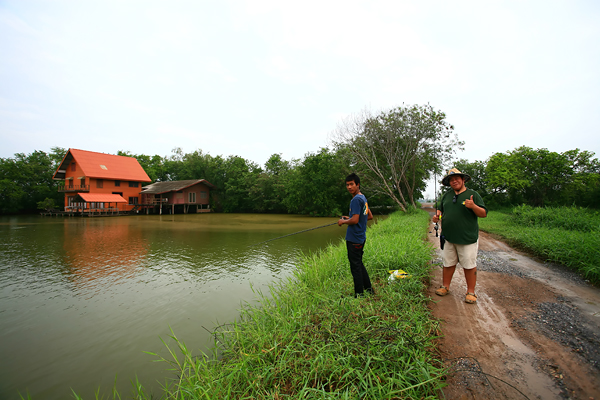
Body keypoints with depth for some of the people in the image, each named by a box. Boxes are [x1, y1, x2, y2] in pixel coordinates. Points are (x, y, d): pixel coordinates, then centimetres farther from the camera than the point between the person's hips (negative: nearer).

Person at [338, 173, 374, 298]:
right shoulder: (363, 198, 12)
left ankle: (359, 294, 12)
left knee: (355, 266, 1)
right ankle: (369, 289, 30)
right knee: (359, 264, 20)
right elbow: (370, 216, 19)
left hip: (354, 239, -10)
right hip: (361, 237, 10)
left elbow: (355, 220, -25)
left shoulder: (356, 200, -18)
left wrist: (343, 221, -6)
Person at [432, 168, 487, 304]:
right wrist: (437, 216, 1)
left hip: (468, 238, -4)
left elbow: (484, 214, -3)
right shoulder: (447, 195, 13)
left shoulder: (473, 194, 0)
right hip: (449, 237, 4)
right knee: (448, 263, 11)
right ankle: (445, 287, 24)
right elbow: (441, 210, 22)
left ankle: (471, 292, 16)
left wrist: (473, 206, -21)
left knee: (469, 265, 3)